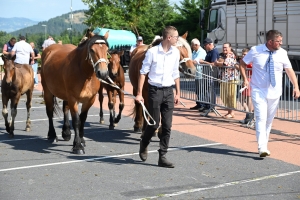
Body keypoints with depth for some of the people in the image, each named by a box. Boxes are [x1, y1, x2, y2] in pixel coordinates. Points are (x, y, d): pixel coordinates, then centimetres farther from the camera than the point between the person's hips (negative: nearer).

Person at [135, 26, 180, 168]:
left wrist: (178, 93, 13)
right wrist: (139, 94, -10)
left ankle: (162, 157, 9)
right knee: (154, 124, 1)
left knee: (167, 126, 2)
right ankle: (144, 143, 32)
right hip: (155, 91, -4)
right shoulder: (152, 52, -9)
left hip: (169, 91, 4)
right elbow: (143, 72, -7)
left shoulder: (176, 52, 5)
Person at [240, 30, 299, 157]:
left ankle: (264, 146, 26)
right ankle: (262, 148, -18)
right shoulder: (255, 51, -9)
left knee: (269, 120, 13)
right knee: (261, 119, -14)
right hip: (259, 91, -3)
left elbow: (289, 70, -1)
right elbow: (242, 63, 6)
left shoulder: (282, 53, -4)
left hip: (274, 93, 3)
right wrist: (245, 79, -4)